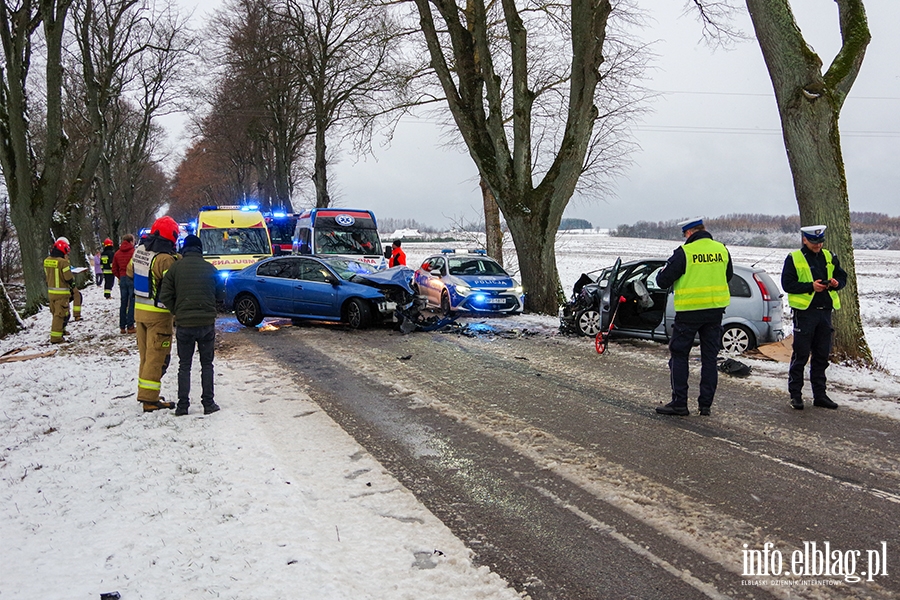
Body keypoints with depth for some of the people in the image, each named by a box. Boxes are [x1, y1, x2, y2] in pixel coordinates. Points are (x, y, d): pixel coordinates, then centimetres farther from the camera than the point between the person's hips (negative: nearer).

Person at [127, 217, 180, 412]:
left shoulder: (139, 251, 4)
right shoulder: (165, 259, -22)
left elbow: (129, 271, 19)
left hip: (139, 309, 8)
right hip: (158, 314, -8)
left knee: (145, 354, 18)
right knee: (157, 357, -1)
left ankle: (144, 392, 28)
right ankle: (150, 399, 0)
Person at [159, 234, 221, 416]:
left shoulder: (175, 268, -3)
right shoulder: (210, 269, 0)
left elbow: (165, 296, -5)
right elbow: (220, 294, 8)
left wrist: (177, 312, 8)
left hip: (184, 324, 0)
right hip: (207, 323, 1)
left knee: (184, 365, 10)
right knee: (207, 364, 12)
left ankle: (182, 405, 8)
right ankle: (208, 403, 11)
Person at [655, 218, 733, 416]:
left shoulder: (684, 252, -13)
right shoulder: (722, 250, 4)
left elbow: (663, 281, -10)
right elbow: (728, 277, 19)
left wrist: (662, 274, 12)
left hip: (689, 312, -5)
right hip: (715, 310, 5)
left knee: (679, 356, 5)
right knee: (709, 358, 11)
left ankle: (679, 403, 3)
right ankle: (706, 404, 13)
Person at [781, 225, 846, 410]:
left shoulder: (830, 257, 11)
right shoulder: (794, 259, -4)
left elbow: (842, 277, 16)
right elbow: (787, 284, -9)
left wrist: (836, 283, -7)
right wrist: (811, 286, -19)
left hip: (825, 311, 5)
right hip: (804, 312, -5)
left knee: (822, 356, 10)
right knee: (800, 355, -1)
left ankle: (820, 394, 18)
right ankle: (795, 395, 7)